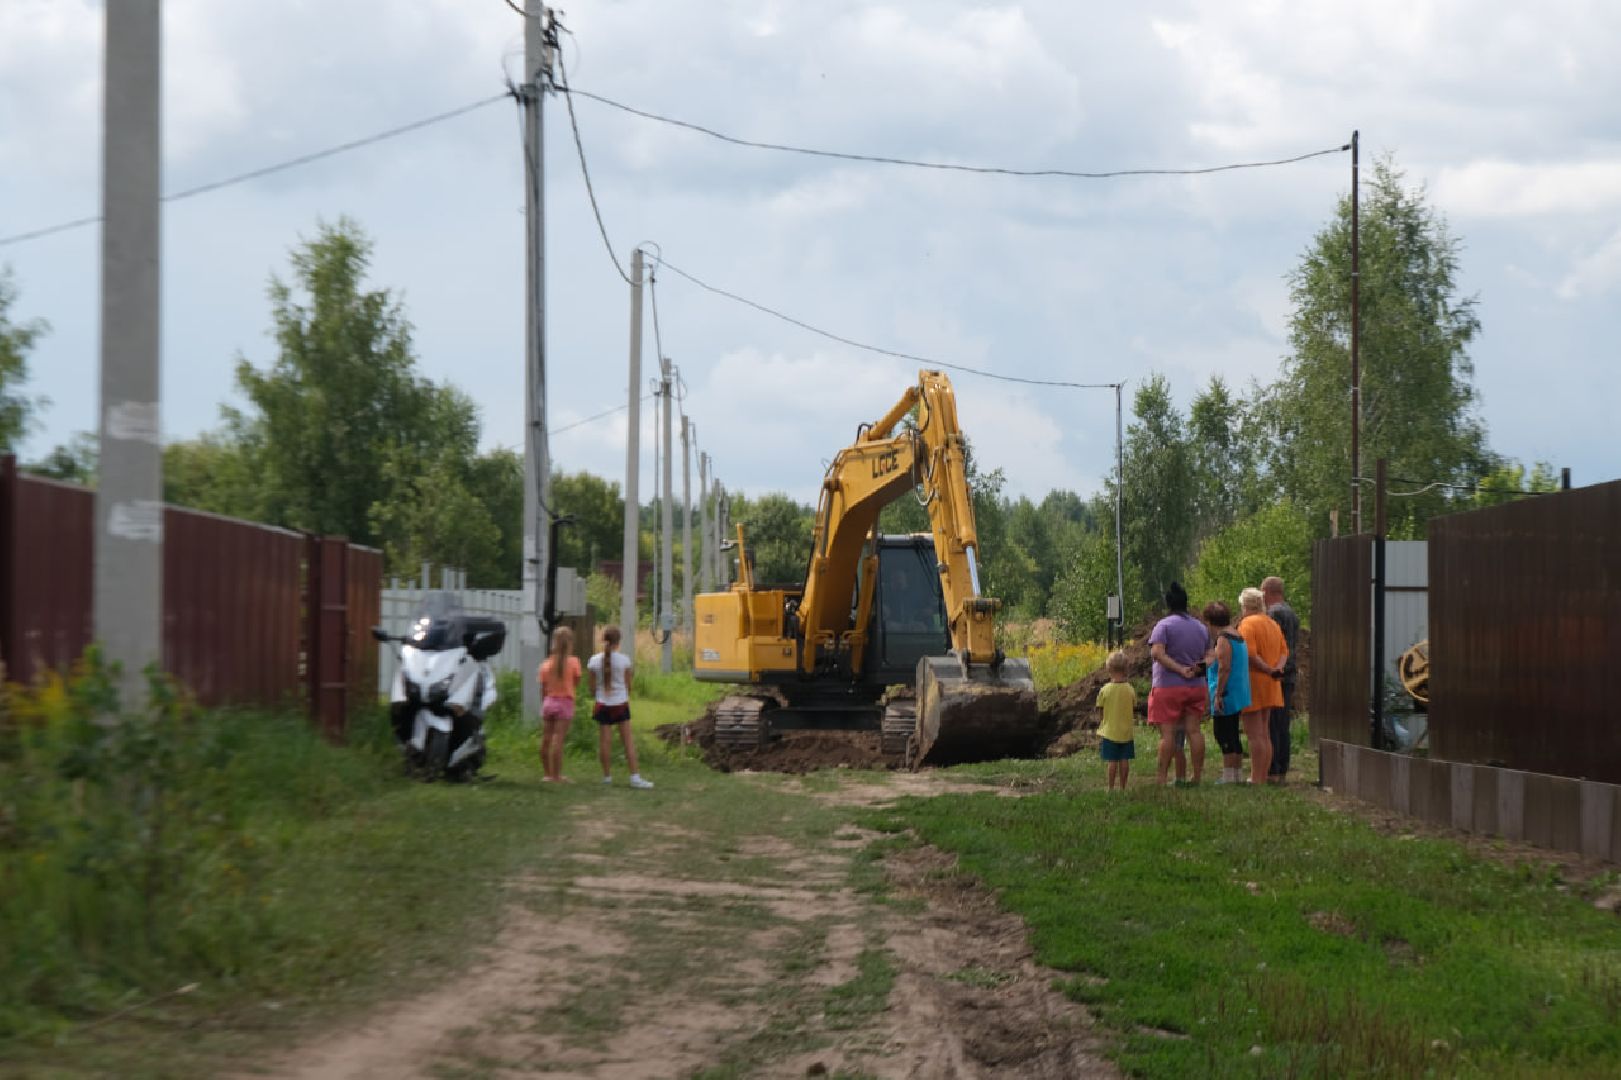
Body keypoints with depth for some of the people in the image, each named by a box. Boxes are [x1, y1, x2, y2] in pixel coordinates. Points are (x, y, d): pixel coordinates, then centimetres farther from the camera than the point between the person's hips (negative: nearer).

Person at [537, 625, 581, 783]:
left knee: (546, 739, 11)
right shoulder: (573, 662, -8)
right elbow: (576, 682, 2)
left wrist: (544, 704, 15)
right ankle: (555, 775, -3)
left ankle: (547, 773, 21)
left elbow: (543, 688, 4)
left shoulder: (546, 664, 1)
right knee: (557, 740, -4)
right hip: (565, 702, -3)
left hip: (549, 701, 3)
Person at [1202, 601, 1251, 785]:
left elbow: (1224, 668, -21)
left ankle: (1229, 777, -10)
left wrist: (1218, 694, -20)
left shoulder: (1223, 639, -15)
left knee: (1224, 736, -8)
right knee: (1232, 737, 15)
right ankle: (1238, 775, 17)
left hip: (1227, 695, -10)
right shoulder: (1237, 636, 15)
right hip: (1238, 697, 10)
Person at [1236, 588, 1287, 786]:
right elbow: (1284, 650, 12)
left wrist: (1269, 670, -12)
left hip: (1253, 682, -8)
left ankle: (1256, 779, -11)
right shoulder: (1273, 624, 15)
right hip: (1270, 687, 8)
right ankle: (1263, 777, 14)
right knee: (1265, 734, 13)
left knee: (1254, 734, -9)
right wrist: (1278, 668, -5)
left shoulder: (1247, 623, -12)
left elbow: (1250, 654, -21)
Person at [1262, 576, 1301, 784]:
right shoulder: (1293, 614, 19)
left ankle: (1272, 771, -11)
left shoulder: (1274, 612, -11)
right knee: (1283, 726, 10)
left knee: (1271, 726, -8)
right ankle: (1282, 771, 11)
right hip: (1289, 674, 9)